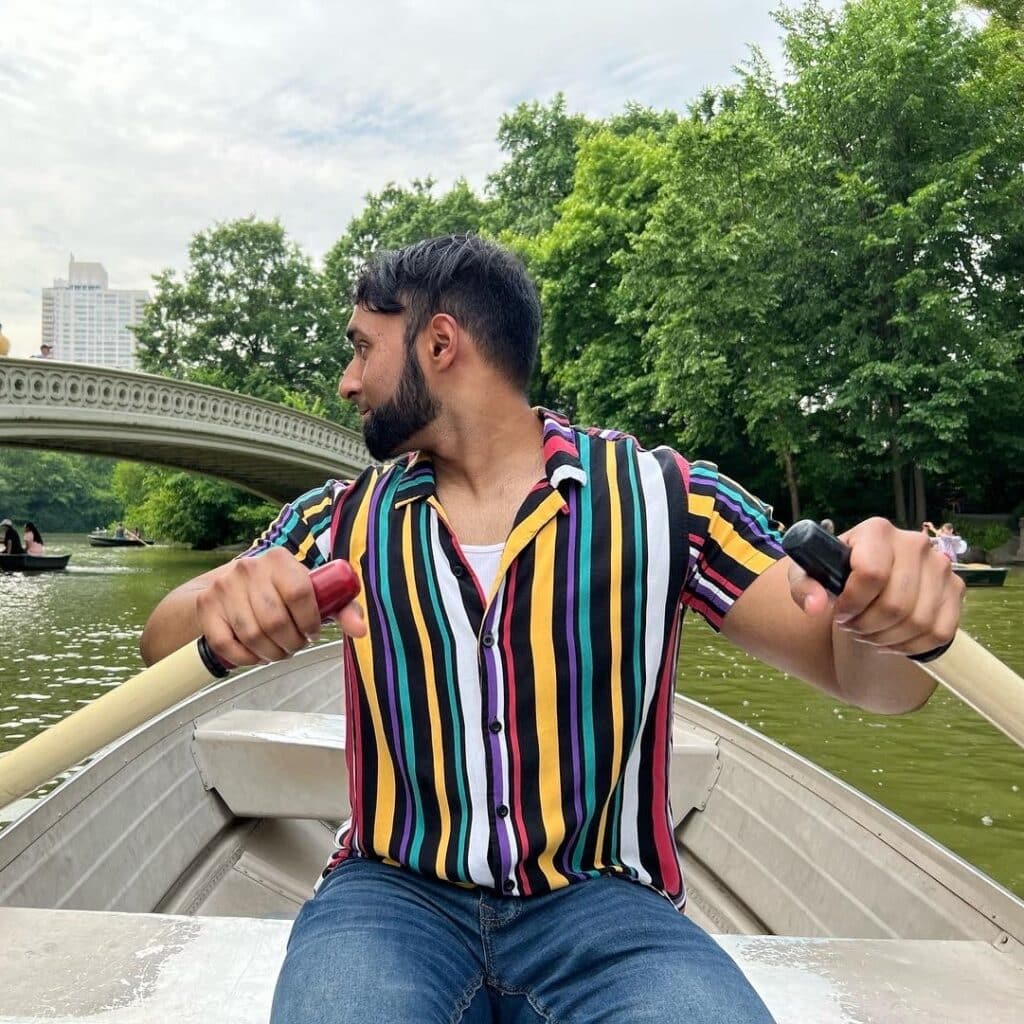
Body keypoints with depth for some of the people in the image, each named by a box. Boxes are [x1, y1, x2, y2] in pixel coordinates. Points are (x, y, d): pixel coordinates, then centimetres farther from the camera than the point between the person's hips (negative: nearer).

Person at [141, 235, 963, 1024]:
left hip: (597, 902, 0)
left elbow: (863, 676, -2)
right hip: (394, 892, 1)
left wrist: (887, 622, -27)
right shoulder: (339, 518, 6)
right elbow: (162, 648, 0)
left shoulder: (665, 496, -3)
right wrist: (216, 602, -25)